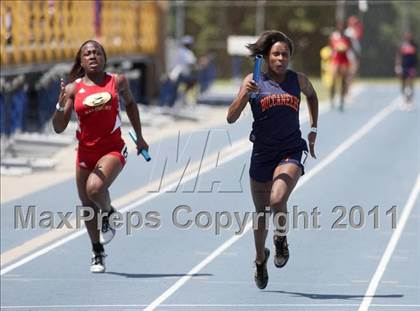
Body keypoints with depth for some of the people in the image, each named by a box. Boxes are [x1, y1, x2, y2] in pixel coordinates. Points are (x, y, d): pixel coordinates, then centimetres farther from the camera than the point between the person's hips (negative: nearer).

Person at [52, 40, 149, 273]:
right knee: (87, 205, 12)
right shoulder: (73, 89, -2)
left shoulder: (117, 82, -1)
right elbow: (59, 128, -4)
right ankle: (98, 253, 34)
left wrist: (139, 137, 21)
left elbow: (130, 103, 19)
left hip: (113, 149, -3)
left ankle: (108, 214, 6)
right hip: (85, 151, 3)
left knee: (95, 188, -29)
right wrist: (60, 106, -23)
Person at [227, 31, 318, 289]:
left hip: (292, 150, -1)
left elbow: (312, 95, 26)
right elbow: (231, 118, -8)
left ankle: (281, 239, 4)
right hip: (262, 152, 1)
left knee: (277, 200, -26)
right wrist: (244, 95, -24)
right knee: (261, 212, 11)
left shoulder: (298, 80, 2)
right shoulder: (254, 80, -3)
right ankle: (260, 258, 36)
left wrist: (313, 129, 22)